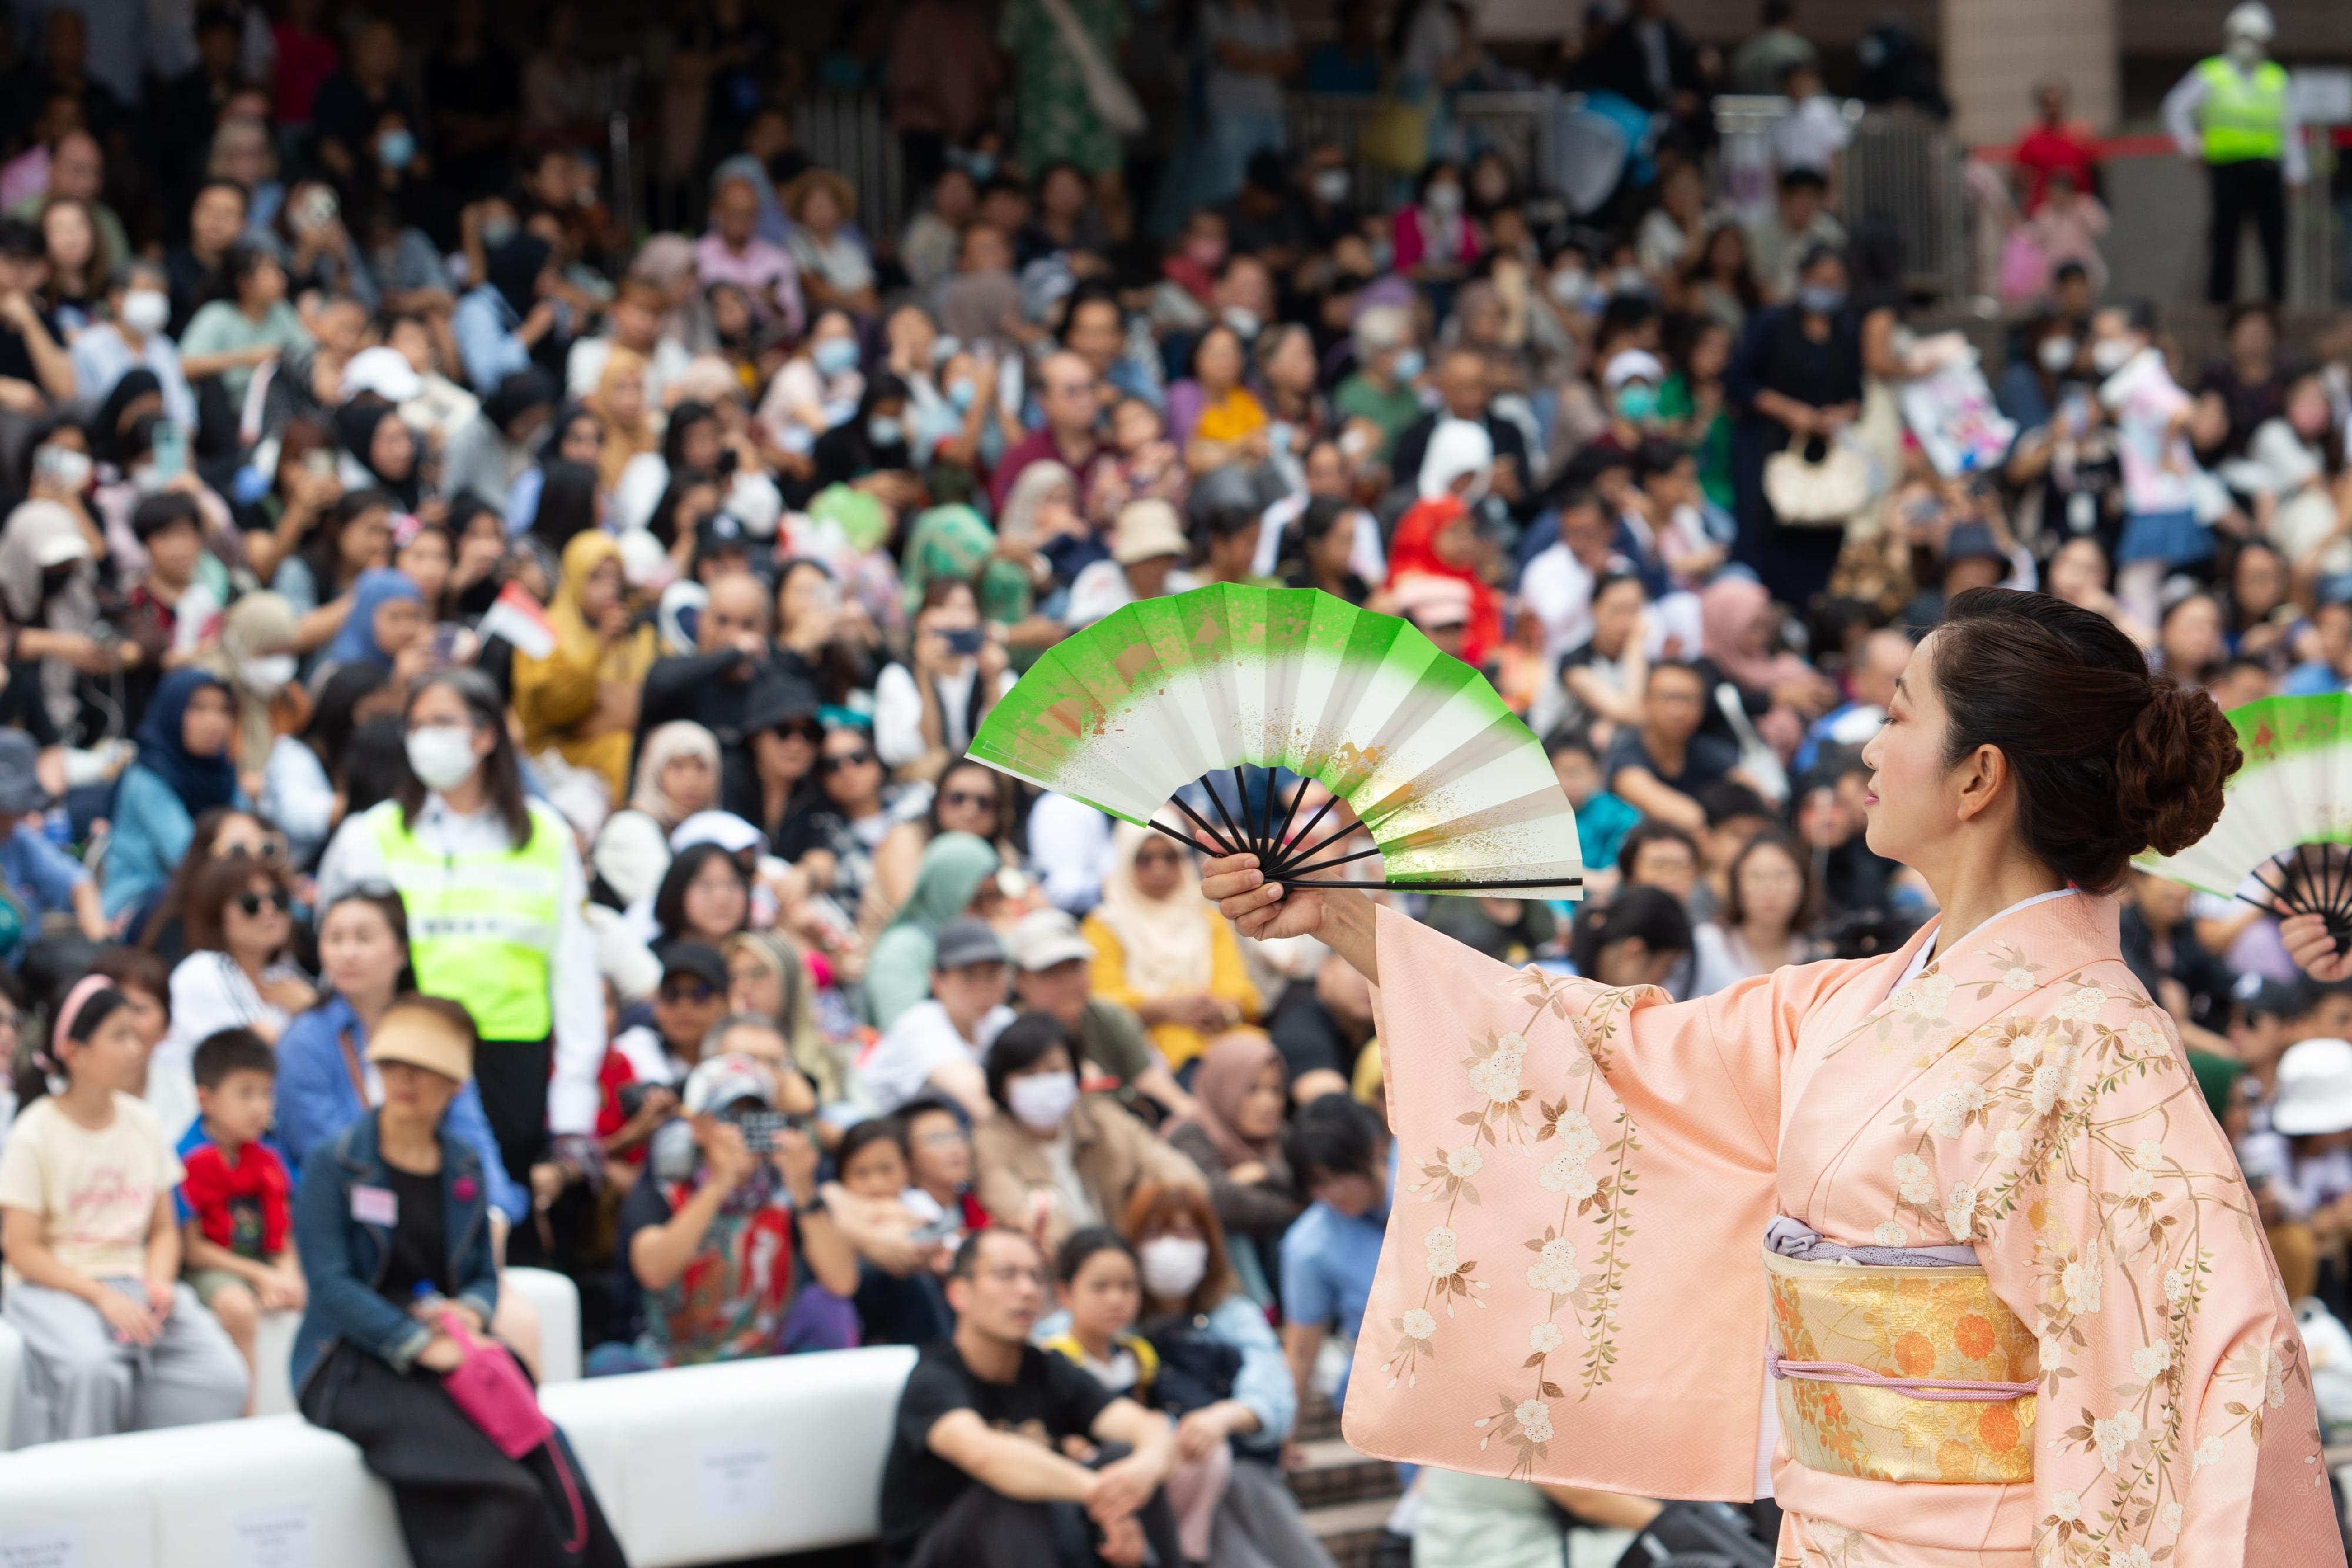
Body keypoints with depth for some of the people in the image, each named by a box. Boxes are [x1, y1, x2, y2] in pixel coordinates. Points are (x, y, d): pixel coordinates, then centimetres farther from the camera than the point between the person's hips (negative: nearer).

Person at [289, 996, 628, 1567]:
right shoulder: (335, 1165, -2)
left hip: (451, 1353, 5)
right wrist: (417, 1347, -20)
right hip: (355, 1360, -5)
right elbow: (329, 1281, -10)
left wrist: (470, 1311, -6)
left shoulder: (464, 1170, 15)